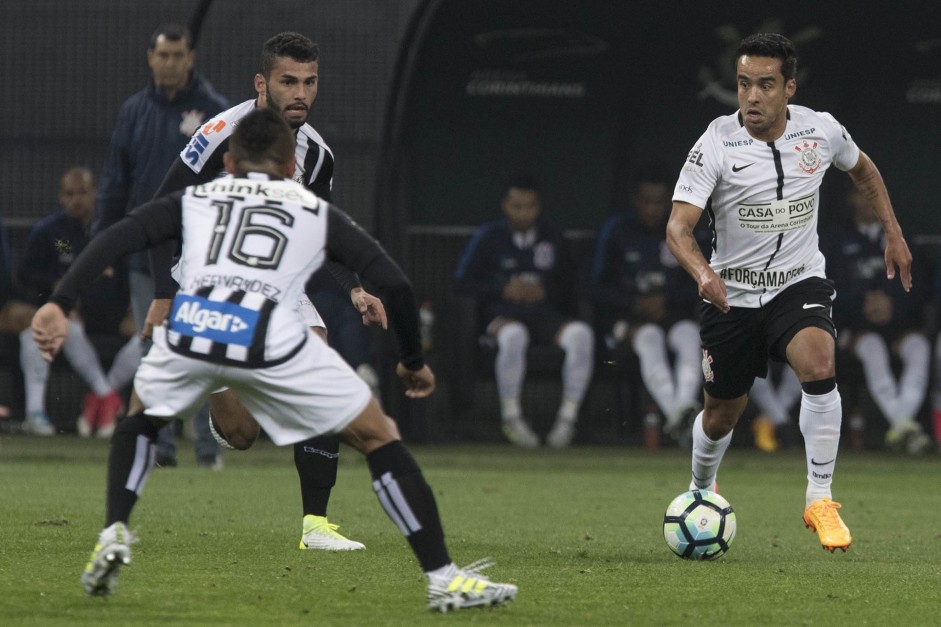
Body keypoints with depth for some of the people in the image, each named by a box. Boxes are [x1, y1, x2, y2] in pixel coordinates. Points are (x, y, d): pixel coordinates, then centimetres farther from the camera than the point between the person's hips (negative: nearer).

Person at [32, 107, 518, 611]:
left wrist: (60, 304, 6)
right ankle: (443, 579, 12)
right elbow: (394, 285, 19)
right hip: (272, 343, -2)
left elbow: (115, 239, 14)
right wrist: (412, 362, 32)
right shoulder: (317, 212, 28)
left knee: (140, 421, 35)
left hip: (187, 332, 2)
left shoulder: (195, 199, 30)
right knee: (379, 439, 16)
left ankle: (113, 534, 15)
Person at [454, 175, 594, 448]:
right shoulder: (489, 237, 5)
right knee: (513, 335, -41)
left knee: (580, 333, -30)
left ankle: (568, 416, -26)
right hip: (503, 315, -3)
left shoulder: (552, 236, 14)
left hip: (546, 314, 3)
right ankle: (511, 416, -26)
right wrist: (503, 290, -10)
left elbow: (567, 287, 18)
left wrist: (544, 291, -4)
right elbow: (462, 284, 2)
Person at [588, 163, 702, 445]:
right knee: (650, 338, -36)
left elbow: (698, 285, 13)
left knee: (689, 334, -33)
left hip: (673, 313, 2)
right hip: (624, 316, -2)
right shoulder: (615, 230, 5)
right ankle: (673, 413, -54)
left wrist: (666, 299, -6)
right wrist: (636, 304, -12)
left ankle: (684, 404, -55)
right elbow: (597, 287, 3)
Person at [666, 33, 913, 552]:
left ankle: (820, 500, -20)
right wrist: (703, 273, -43)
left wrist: (893, 234, 13)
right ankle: (701, 491, 45)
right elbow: (678, 226, -24)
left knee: (819, 367, -30)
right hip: (731, 294, -1)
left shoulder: (821, 130, -8)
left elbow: (862, 169, 16)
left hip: (799, 284, 1)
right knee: (721, 415, 10)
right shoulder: (716, 144, -17)